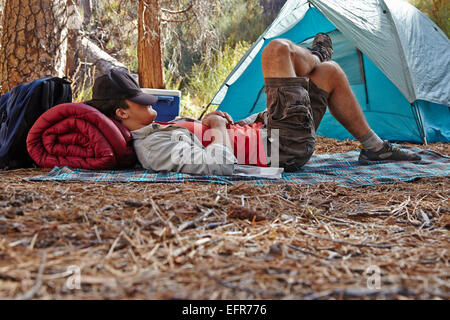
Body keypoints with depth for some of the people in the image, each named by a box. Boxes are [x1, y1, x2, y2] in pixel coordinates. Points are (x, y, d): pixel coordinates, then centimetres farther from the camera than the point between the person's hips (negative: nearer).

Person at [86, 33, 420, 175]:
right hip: (285, 147, -10)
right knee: (279, 50, -7)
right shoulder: (155, 147, -26)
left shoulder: (152, 132, 6)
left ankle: (375, 147, 35)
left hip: (255, 128, 10)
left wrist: (207, 120, 6)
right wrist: (218, 126, -20)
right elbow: (216, 164, -38)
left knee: (330, 70, 15)